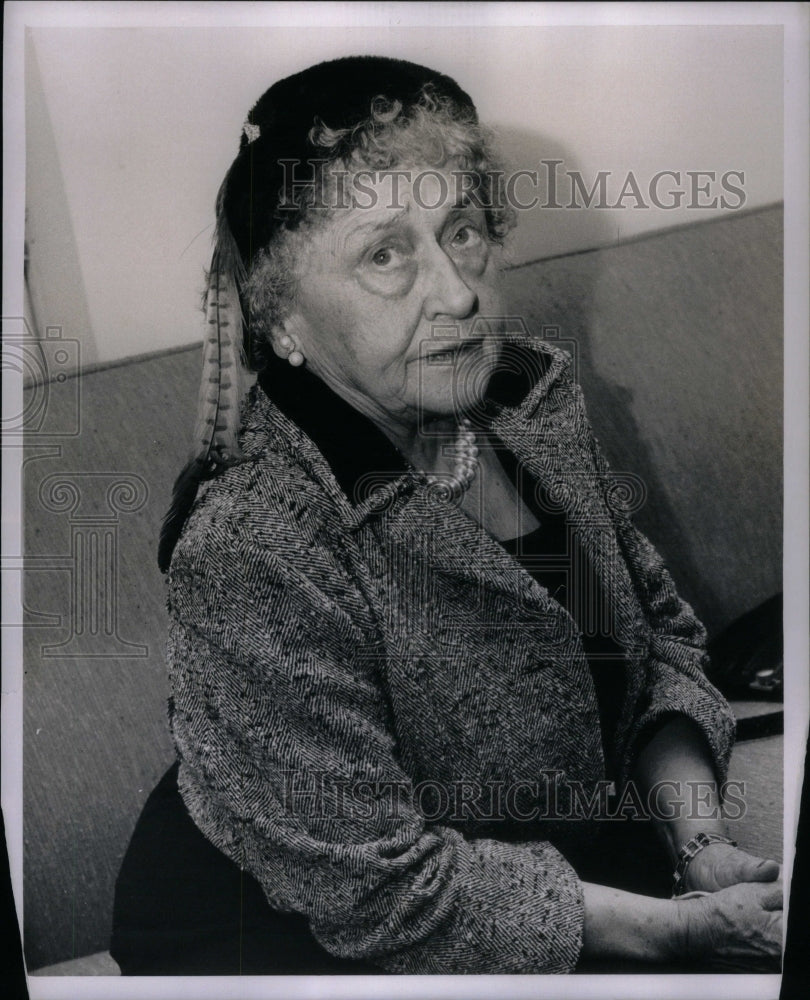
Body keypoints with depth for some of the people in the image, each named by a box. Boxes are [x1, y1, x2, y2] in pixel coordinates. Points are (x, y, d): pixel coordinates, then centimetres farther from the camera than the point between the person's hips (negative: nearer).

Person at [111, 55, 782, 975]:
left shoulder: (529, 390, -6)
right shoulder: (249, 553, -28)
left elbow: (659, 632, 5)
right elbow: (383, 894, -23)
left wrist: (704, 844, -10)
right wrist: (689, 927, -18)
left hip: (573, 856, 7)